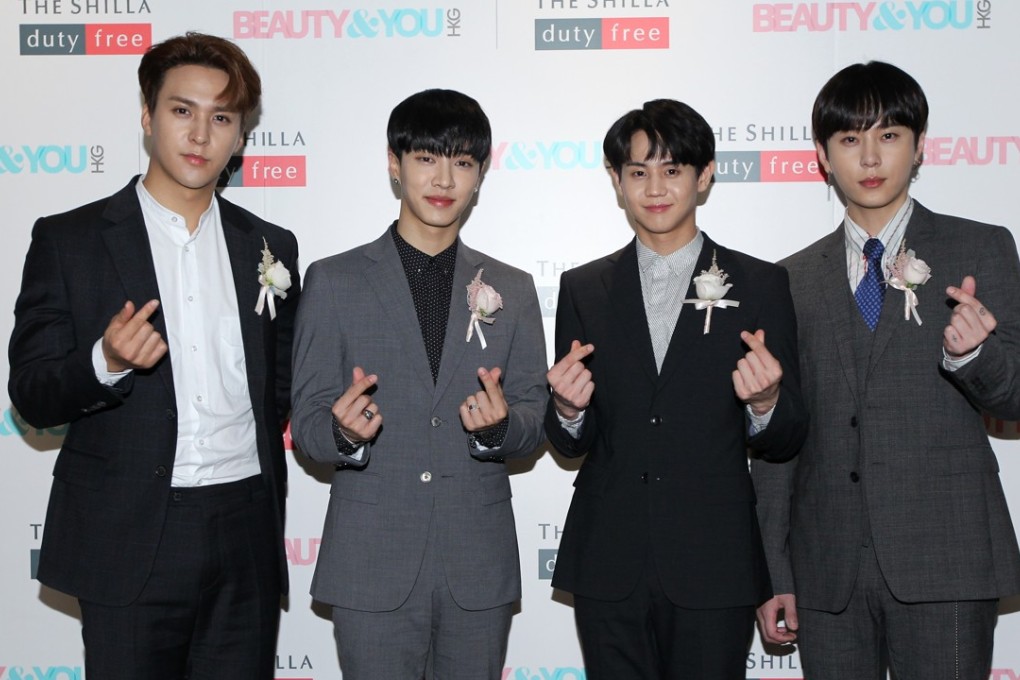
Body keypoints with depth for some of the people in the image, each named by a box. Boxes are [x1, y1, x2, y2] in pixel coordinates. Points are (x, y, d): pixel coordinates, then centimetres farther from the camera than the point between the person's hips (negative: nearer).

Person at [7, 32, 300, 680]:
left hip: (246, 539, 3)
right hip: (129, 546, -2)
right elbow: (31, 395, -2)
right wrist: (106, 363, -21)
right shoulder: (68, 239, 1)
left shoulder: (271, 246, 10)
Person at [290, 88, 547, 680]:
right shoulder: (334, 281, 3)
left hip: (479, 565, 2)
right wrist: (344, 431, -22)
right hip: (373, 563, -2)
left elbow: (534, 424, 6)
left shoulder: (512, 290, 9)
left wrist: (500, 425, -16)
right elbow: (307, 422, 0)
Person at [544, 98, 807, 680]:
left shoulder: (760, 284, 2)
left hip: (715, 567, -1)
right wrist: (568, 408, -13)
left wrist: (765, 403, -19)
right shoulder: (584, 289, 7)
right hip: (608, 567, 2)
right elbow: (573, 445, 8)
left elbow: (786, 442, 2)